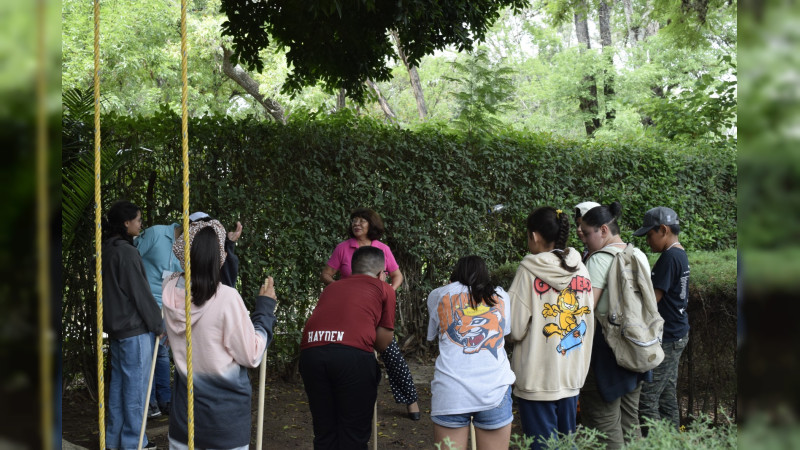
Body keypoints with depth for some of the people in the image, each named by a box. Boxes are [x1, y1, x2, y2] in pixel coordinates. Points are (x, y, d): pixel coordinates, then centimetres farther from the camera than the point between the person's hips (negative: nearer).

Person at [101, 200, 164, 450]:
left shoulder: (108, 250, 10)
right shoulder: (127, 252, -18)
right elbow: (140, 293, -17)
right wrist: (158, 324, -8)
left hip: (116, 326, 9)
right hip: (135, 328, -9)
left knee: (118, 382, 14)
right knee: (136, 384, -1)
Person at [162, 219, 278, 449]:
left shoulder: (170, 290, -6)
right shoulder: (227, 298, -22)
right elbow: (251, 356, -13)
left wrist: (227, 243, 26)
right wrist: (265, 307, -4)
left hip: (183, 408, 5)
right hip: (225, 412, -5)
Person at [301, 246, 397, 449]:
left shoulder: (331, 287, 32)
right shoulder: (384, 288, 20)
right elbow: (383, 343, 16)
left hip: (311, 351, 4)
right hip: (353, 354, -4)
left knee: (324, 432, 15)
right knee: (354, 433, 7)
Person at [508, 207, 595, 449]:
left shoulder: (530, 269, -12)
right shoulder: (582, 270, 2)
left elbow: (515, 328, -11)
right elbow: (589, 324, 9)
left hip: (538, 379, -5)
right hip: (573, 375, 5)